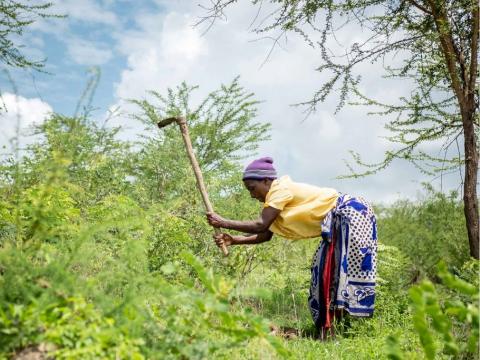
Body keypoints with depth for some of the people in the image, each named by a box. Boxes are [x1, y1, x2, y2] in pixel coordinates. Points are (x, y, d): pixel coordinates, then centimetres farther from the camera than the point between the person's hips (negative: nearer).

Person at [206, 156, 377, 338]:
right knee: (329, 271, 9)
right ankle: (329, 326, 14)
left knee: (347, 269, -11)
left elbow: (260, 225, -25)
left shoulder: (281, 189, -18)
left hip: (350, 213, -10)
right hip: (338, 222, 10)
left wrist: (223, 223, -18)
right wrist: (233, 240, -3)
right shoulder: (277, 195, 11)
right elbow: (264, 235, 7)